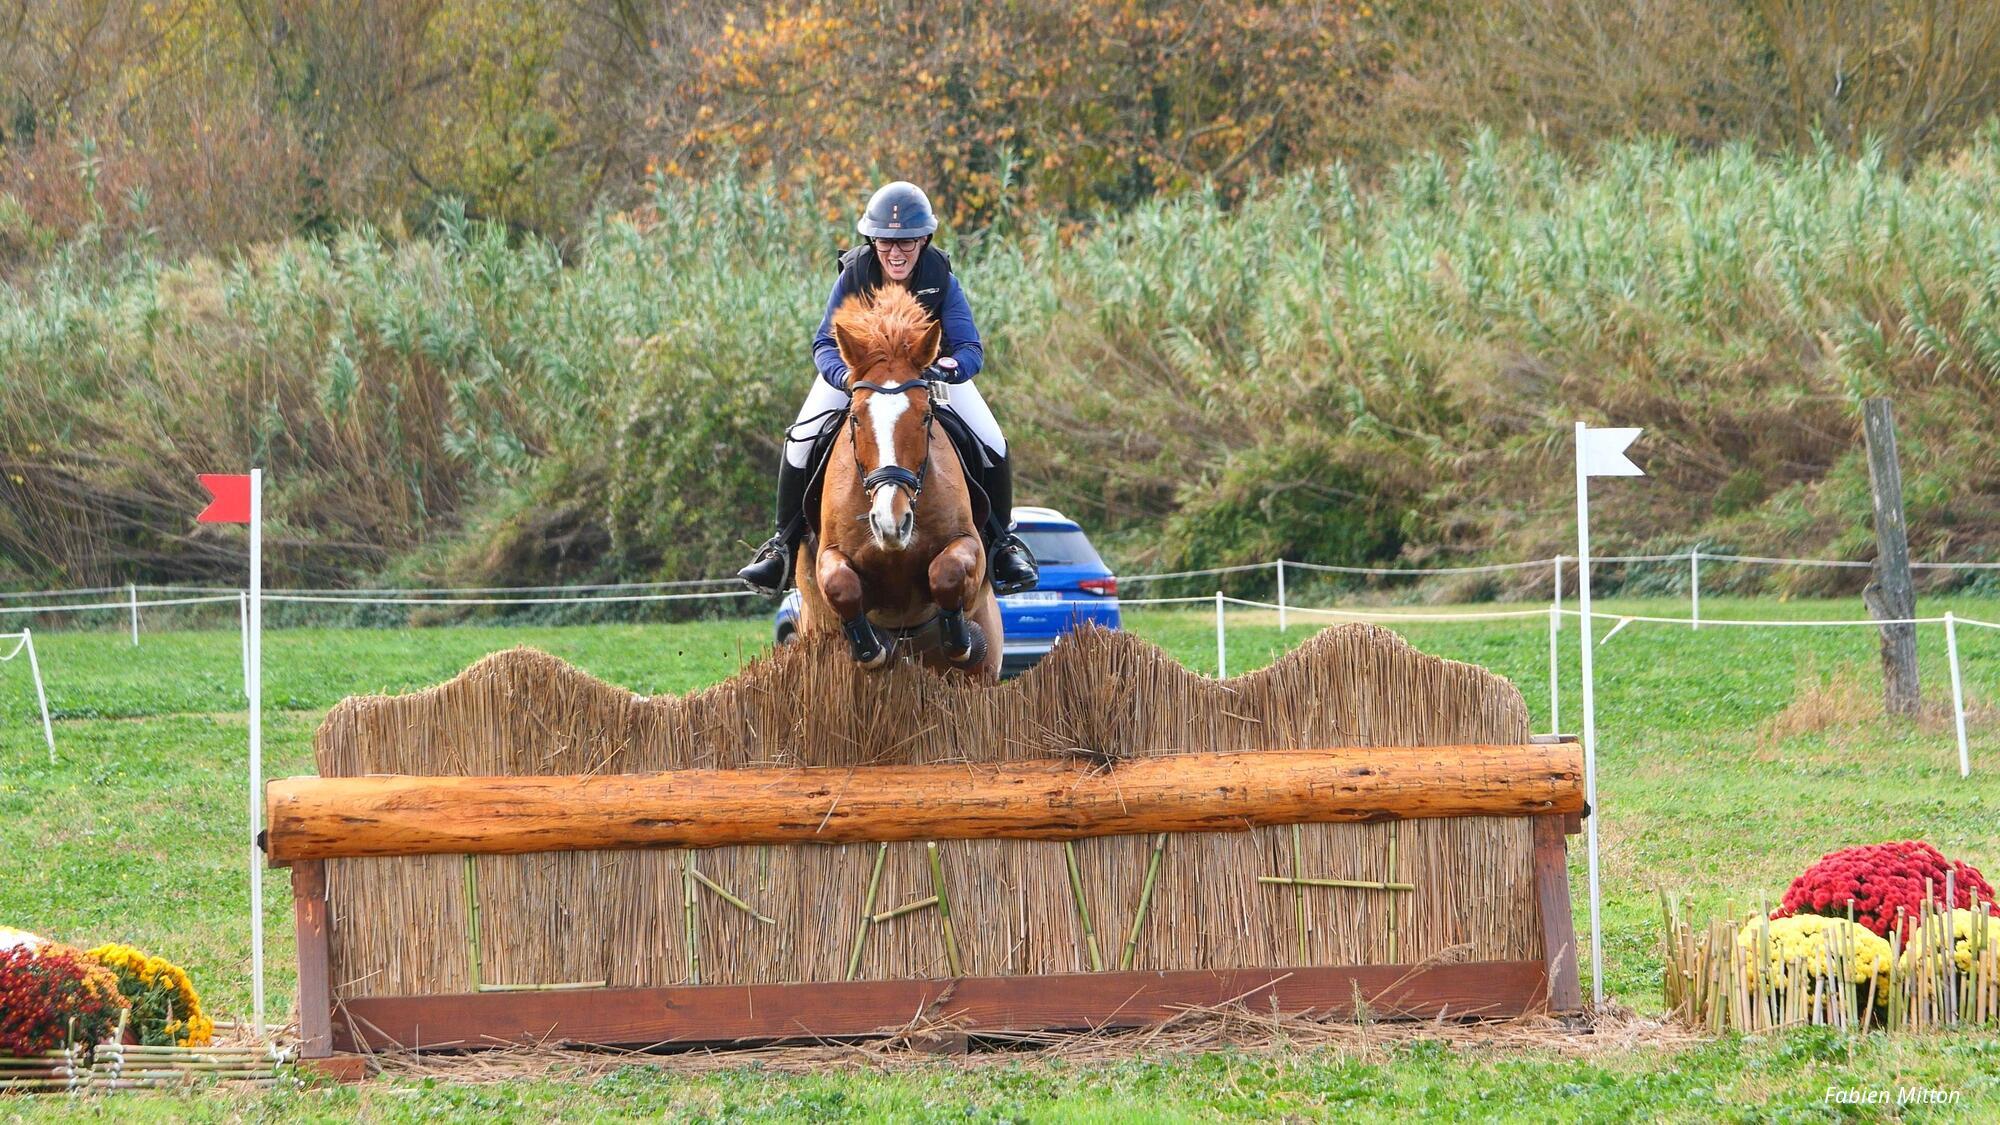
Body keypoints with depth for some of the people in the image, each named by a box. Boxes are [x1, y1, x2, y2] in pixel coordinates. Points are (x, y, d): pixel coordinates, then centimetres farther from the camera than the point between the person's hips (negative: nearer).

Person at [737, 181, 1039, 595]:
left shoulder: (941, 280, -28)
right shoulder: (853, 277, -28)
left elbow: (971, 349, -31)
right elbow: (825, 343, -28)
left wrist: (951, 368, -56)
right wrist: (845, 376, -52)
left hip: (934, 369, 0)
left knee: (992, 445, -14)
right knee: (802, 439, -20)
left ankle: (1002, 542, 9)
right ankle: (785, 542, -2)